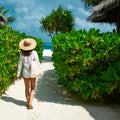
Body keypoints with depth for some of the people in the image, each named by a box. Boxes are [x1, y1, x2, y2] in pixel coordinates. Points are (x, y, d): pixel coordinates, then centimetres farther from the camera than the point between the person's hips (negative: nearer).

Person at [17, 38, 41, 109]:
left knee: (27, 88, 18)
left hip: (25, 73, 2)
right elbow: (37, 63, -11)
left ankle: (28, 103, 27)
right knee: (32, 88, 14)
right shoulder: (34, 53, -15)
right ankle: (30, 103, 0)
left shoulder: (22, 54, -9)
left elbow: (20, 65, -5)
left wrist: (19, 74, 6)